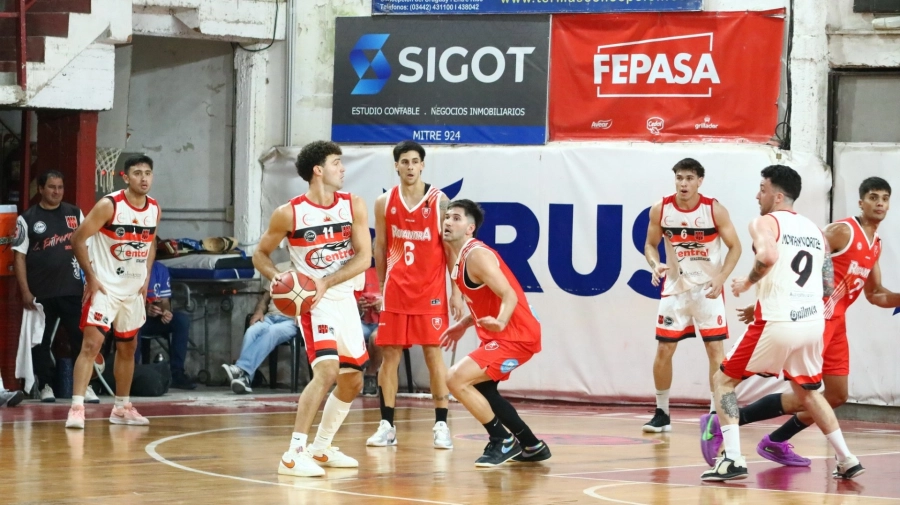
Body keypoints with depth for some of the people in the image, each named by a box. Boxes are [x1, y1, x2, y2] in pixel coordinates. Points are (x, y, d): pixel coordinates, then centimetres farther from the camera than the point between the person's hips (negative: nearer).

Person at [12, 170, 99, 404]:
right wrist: (25, 292, -8)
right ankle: (45, 386, 14)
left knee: (80, 338, -3)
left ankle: (85, 385, 2)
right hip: (40, 292, -1)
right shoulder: (27, 219, 0)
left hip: (72, 290, 1)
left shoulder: (75, 214, 8)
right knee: (41, 341, 5)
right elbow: (20, 256, -1)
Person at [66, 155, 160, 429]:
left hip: (133, 290, 7)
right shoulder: (109, 205, -16)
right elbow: (78, 239, -13)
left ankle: (122, 407, 28)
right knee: (91, 343, -17)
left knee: (128, 347, 16)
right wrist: (90, 276, -16)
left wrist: (146, 278, 10)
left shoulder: (154, 209, 3)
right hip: (104, 286, -7)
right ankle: (77, 407, -20)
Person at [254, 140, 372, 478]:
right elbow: (261, 254, 1)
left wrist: (327, 282, -21)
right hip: (314, 302, -6)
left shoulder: (353, 206, -1)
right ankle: (294, 454, -25)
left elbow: (364, 257, -7)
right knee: (327, 370, -25)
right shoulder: (289, 213, -10)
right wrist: (276, 277, -20)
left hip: (345, 298, 6)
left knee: (352, 381, 12)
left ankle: (321, 449, 30)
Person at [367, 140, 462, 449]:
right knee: (389, 355, 2)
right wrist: (381, 286, 12)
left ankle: (441, 425, 0)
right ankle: (387, 425, 7)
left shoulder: (439, 201, -4)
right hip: (395, 291, 2)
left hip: (430, 291, -2)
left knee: (433, 353, -3)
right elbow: (380, 247, 12)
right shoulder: (384, 203, 4)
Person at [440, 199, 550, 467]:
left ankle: (503, 441, -6)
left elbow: (509, 296, -27)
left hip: (516, 336, -11)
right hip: (502, 335, 11)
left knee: (456, 379, -18)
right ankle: (532, 446, 34)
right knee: (481, 388, 24)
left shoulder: (476, 256, -18)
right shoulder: (457, 257, 11)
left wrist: (499, 322, -44)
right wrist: (462, 325, 23)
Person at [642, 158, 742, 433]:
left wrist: (720, 278, -18)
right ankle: (661, 413, 16)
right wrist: (655, 265, -15)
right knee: (663, 350, 3)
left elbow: (735, 247, -5)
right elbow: (650, 244, 6)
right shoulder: (660, 209, -6)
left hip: (707, 289, -2)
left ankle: (716, 413, 0)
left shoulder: (715, 210, -13)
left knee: (715, 348, -7)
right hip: (675, 288, 2)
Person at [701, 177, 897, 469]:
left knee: (837, 396, 10)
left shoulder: (875, 245, 14)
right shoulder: (843, 231, -13)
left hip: (836, 323, 9)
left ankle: (776, 443, 21)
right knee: (805, 396, -15)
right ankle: (719, 426, -10)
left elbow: (875, 294, 23)